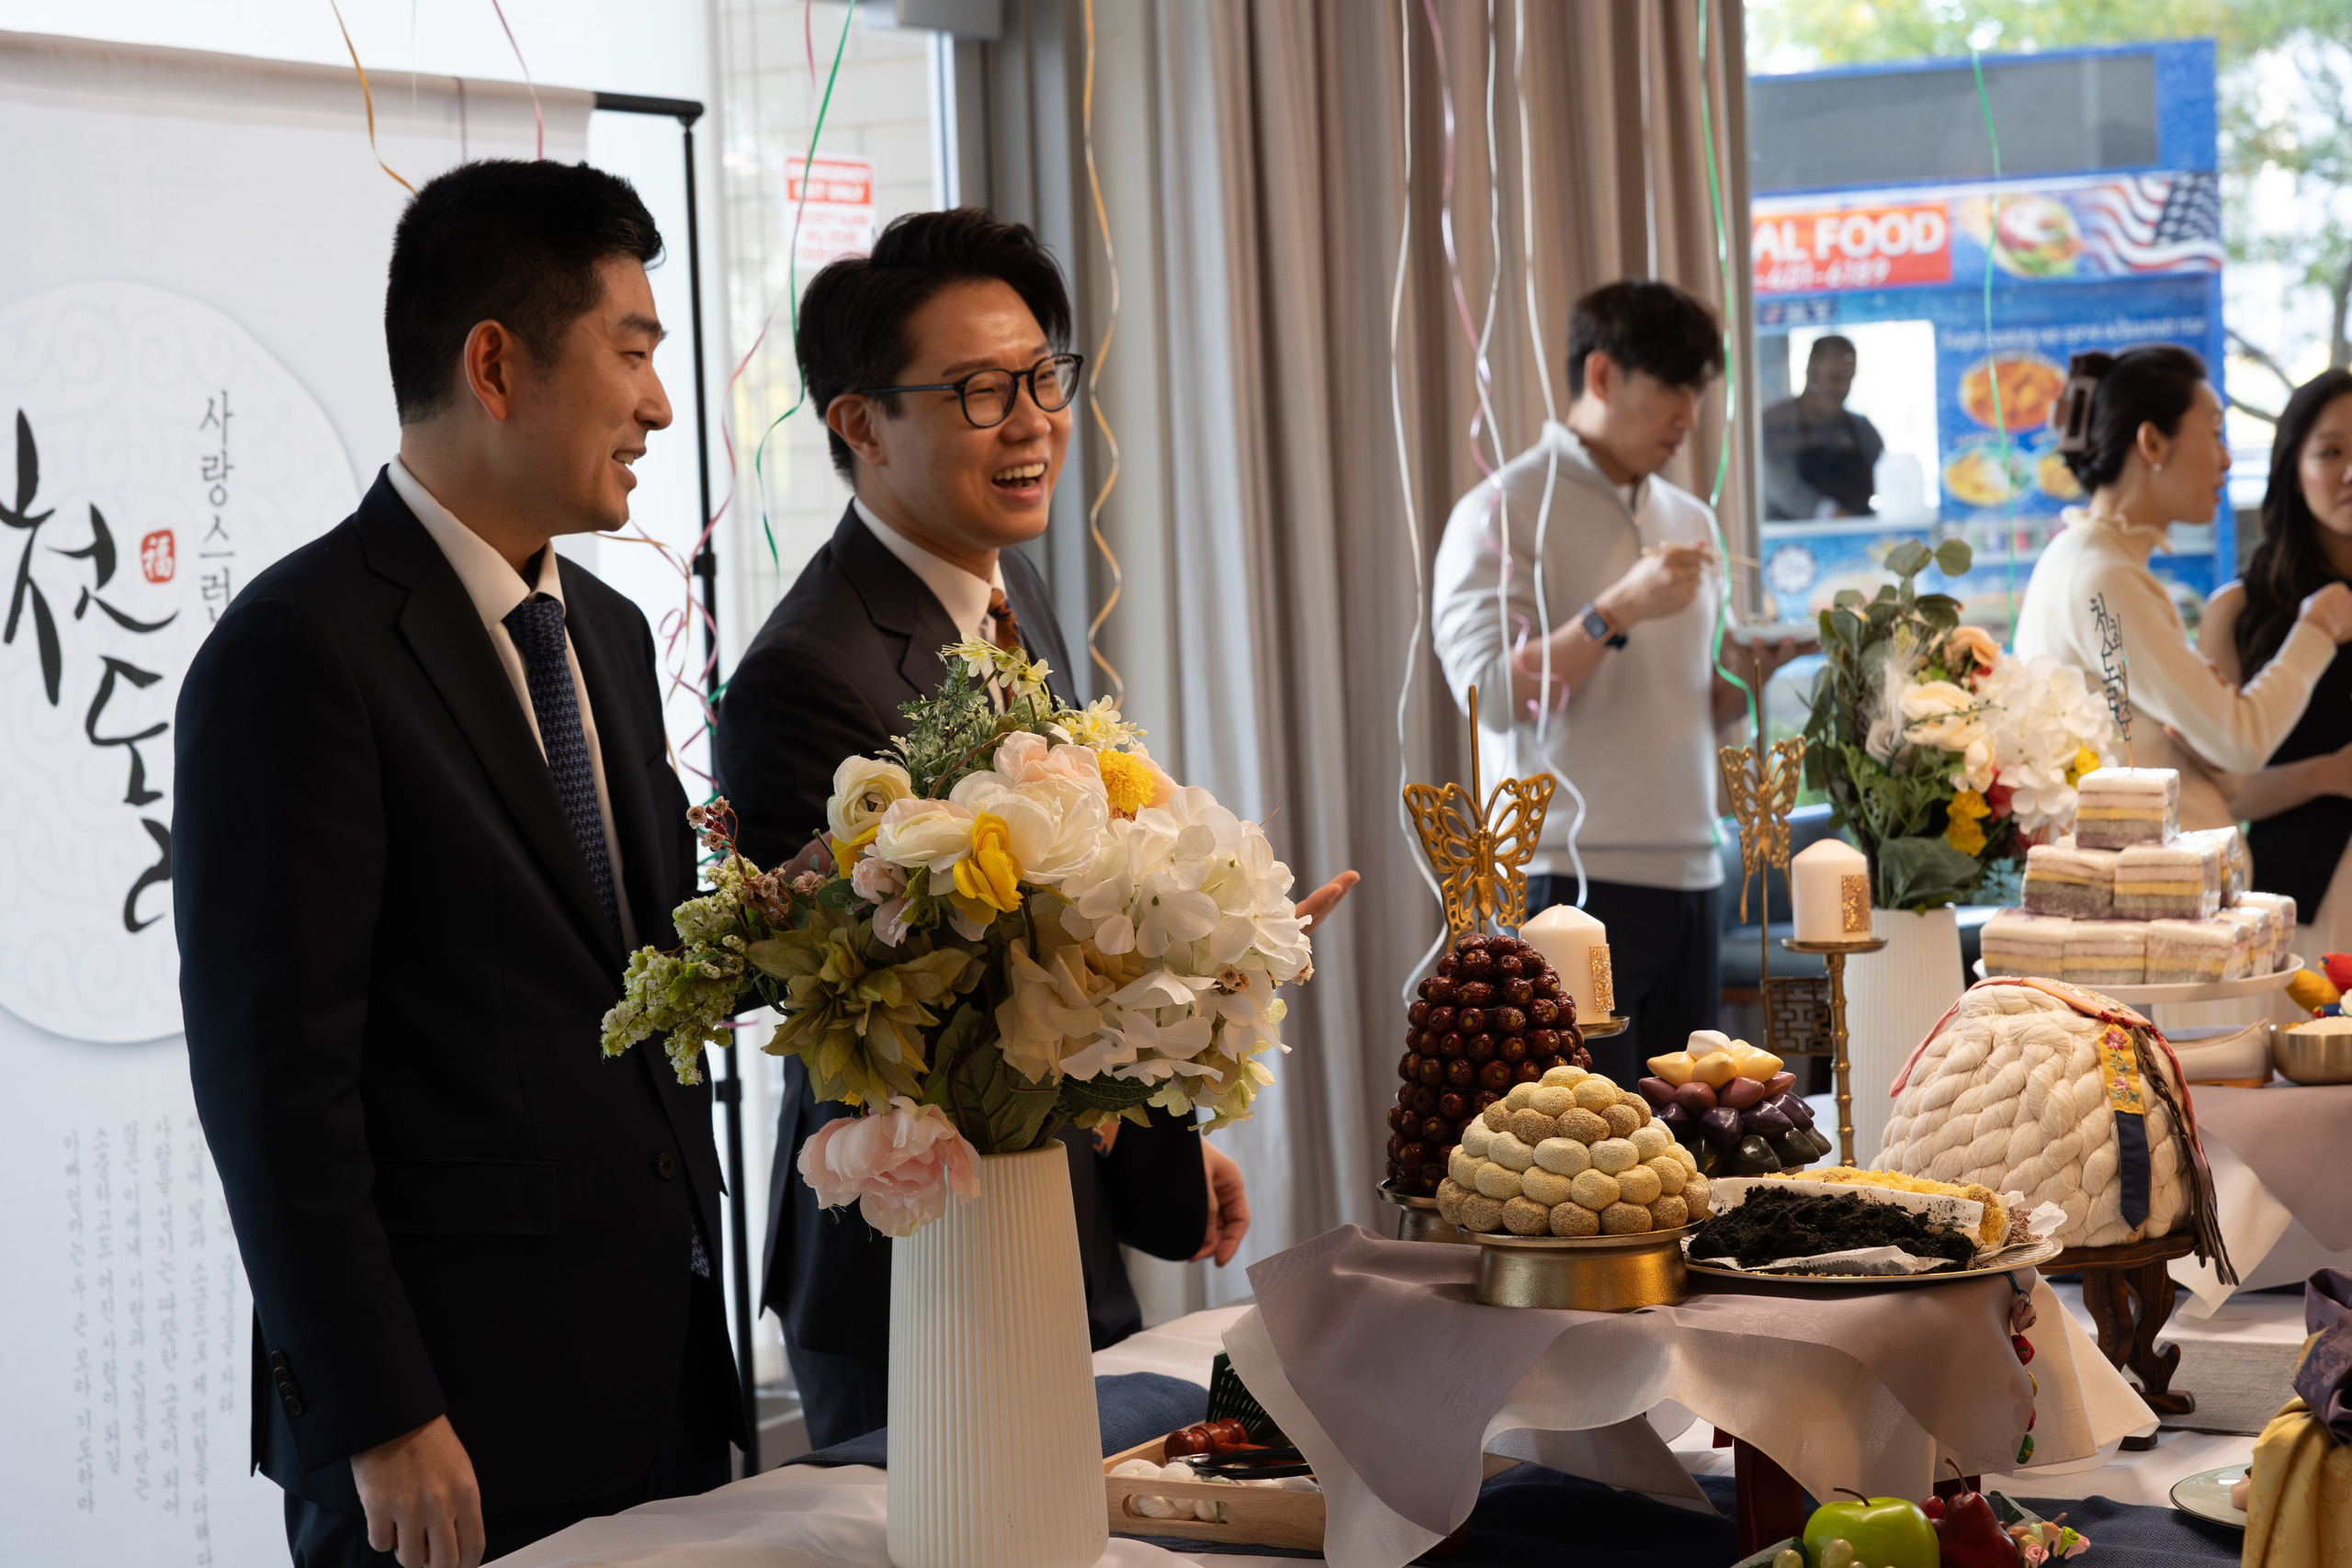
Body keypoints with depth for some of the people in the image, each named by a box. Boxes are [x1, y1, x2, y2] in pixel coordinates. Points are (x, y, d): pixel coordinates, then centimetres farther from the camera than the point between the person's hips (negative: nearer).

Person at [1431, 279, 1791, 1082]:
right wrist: (1618, 611, -21)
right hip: (1574, 881, -7)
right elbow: (1493, 694, -14)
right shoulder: (1504, 512, -3)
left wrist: (1752, 670, 4)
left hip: (1689, 873, 7)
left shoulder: (1690, 520, 19)